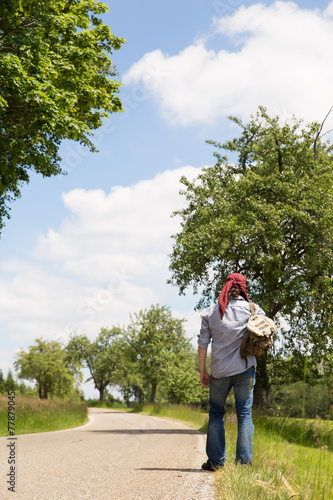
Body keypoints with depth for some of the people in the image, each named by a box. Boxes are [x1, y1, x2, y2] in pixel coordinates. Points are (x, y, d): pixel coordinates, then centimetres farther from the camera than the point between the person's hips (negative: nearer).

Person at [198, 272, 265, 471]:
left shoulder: (210, 313, 4)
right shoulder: (252, 309, -1)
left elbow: (202, 344, 3)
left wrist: (203, 371, 9)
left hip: (219, 371, 1)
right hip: (245, 368, -1)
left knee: (216, 413, 13)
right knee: (245, 413, 6)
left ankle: (215, 460, 12)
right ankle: (244, 461, 4)